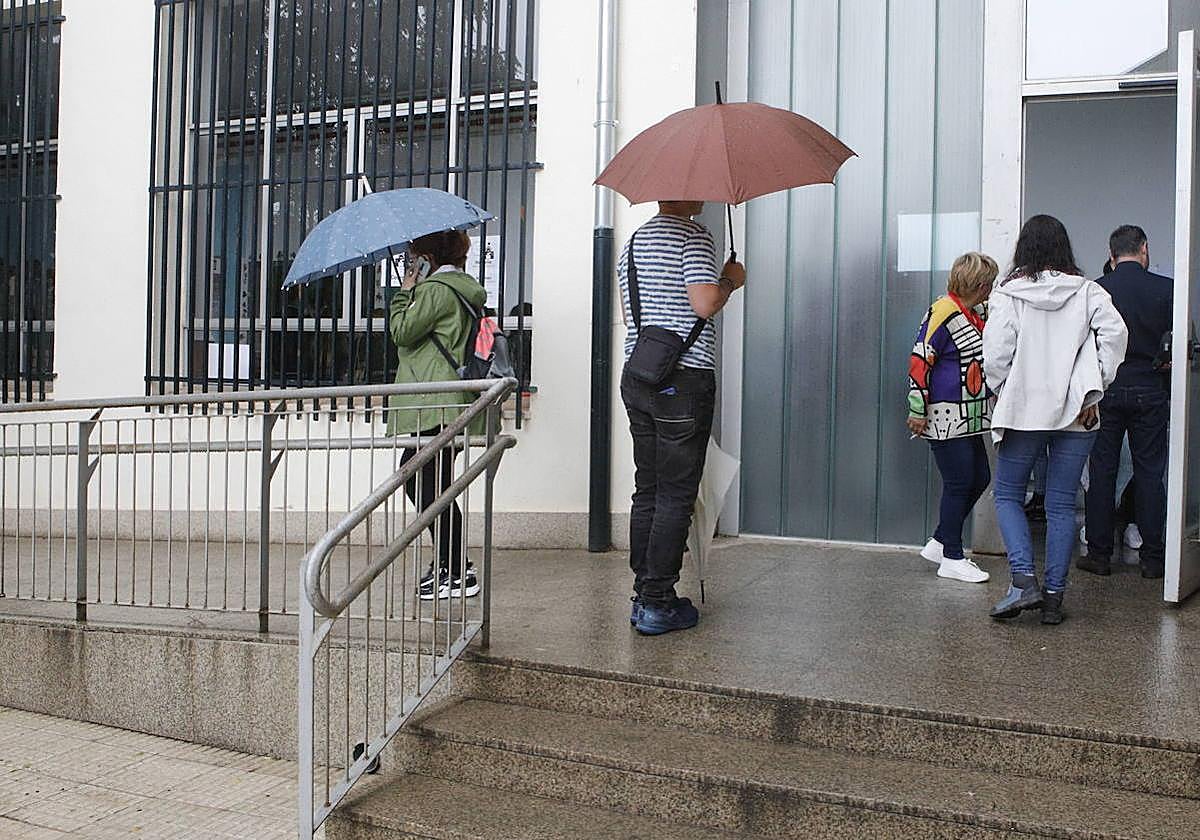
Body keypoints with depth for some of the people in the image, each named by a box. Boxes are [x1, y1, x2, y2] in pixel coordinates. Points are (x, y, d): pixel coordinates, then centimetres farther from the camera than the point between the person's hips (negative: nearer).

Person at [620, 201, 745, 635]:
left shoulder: (633, 242, 17)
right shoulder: (693, 236, -9)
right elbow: (704, 303, -19)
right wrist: (730, 281, -1)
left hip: (637, 377, 8)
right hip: (685, 380, -8)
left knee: (647, 489, 12)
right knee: (676, 494, -2)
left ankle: (644, 594, 17)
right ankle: (658, 603, 1)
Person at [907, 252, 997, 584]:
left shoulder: (974, 314, 13)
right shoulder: (943, 313, -15)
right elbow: (919, 361, -17)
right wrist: (917, 412, -17)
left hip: (969, 418, 10)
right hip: (945, 418, -10)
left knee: (979, 479, 12)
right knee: (958, 483, -3)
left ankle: (940, 542, 25)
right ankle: (952, 559, 9)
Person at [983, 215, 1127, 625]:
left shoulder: (1007, 294, -4)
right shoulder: (1088, 292, 2)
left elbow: (995, 352, -11)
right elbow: (1114, 333, -11)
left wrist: (1000, 391, 6)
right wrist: (1092, 391, -7)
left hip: (1022, 410, -2)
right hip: (1075, 414, 2)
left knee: (1008, 494, 11)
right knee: (1061, 505, 9)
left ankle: (1024, 580, -4)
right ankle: (1054, 595, 11)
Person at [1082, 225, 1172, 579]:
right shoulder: (1165, 289, -4)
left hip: (1105, 391, 0)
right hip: (1149, 391, 0)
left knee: (1102, 472, 6)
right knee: (1150, 473, 7)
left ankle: (1099, 554, 9)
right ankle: (1152, 557, 12)